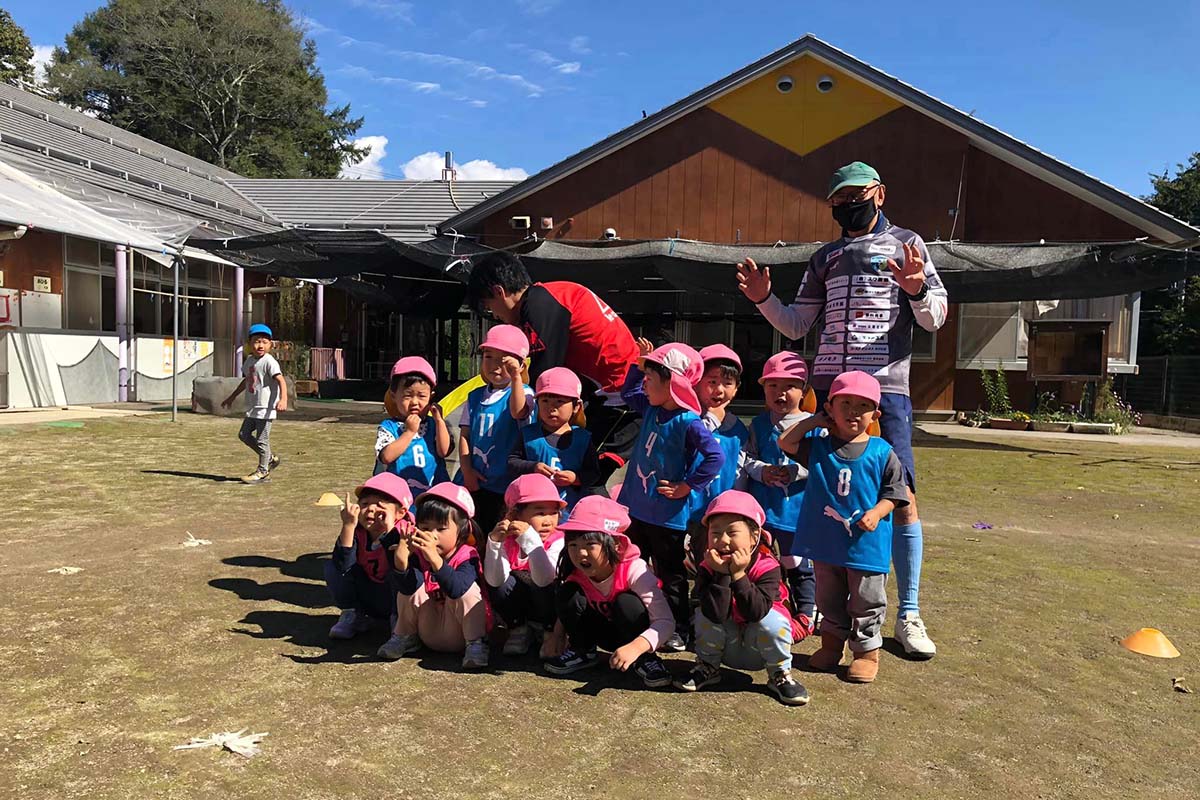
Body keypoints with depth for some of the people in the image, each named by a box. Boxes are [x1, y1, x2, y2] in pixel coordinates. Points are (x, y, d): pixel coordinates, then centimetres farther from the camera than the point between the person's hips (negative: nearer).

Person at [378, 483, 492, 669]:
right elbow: (406, 587, -24)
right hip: (429, 635, 5)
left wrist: (435, 558, -52)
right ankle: (405, 637, 8)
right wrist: (400, 559, -43)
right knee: (413, 583, -13)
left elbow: (456, 589, -39)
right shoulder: (418, 554, -6)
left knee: (467, 588, -28)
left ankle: (476, 643, -15)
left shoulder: (468, 557, -18)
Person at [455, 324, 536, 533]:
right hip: (472, 482, 5)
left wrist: (515, 376, -42)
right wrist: (466, 470, -1)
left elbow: (518, 411, -28)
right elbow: (464, 435, 10)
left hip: (504, 484, -5)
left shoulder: (523, 393, -5)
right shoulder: (475, 397, 11)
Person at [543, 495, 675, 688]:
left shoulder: (634, 570, -32)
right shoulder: (575, 574, -19)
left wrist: (636, 647, -51)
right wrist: (556, 635, -15)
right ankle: (582, 651, 2)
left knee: (626, 602, -35)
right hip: (602, 631, 4)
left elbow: (666, 621, -37)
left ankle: (644, 658, -11)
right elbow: (567, 609, 1)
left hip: (630, 633, -3)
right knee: (568, 593, -21)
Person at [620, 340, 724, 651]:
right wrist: (640, 362, 10)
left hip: (666, 516, -8)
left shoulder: (688, 423, -22)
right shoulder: (652, 410, 2)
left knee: (671, 574, 9)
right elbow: (628, 392, 22)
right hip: (636, 508, 8)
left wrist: (686, 487, -23)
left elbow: (715, 457, -31)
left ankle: (680, 629, 25)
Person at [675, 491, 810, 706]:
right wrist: (722, 574, -37)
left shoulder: (767, 568, -22)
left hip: (759, 648, -2)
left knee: (772, 619, -31)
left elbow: (757, 612, -34)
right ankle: (708, 667, 3)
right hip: (727, 646, 2)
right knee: (705, 613, -24)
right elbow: (717, 615, -31)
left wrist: (739, 575, -38)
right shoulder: (707, 568, -18)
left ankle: (780, 674, -4)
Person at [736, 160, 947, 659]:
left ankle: (908, 614, 4)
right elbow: (796, 326, 17)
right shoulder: (824, 259, 19)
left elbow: (934, 319, 2)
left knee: (901, 498, -6)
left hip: (886, 389, -3)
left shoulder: (906, 244, 10)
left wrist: (916, 290, -19)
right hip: (827, 388, 4)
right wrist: (763, 299, 1)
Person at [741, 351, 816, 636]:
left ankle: (805, 614, 24)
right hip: (760, 507, 3)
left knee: (796, 564, 9)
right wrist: (761, 470, -17)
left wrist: (794, 472, -21)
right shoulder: (758, 424, 3)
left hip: (796, 509, -3)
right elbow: (745, 459, 0)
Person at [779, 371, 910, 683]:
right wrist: (815, 421, -2)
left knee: (866, 602, 9)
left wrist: (877, 512, -17)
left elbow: (893, 491, 0)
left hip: (866, 544, -2)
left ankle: (866, 651, 25)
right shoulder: (818, 446, 2)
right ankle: (831, 643, 34)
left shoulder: (882, 453, -3)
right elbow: (786, 442, -6)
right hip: (825, 542, 2)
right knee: (828, 599, 17)